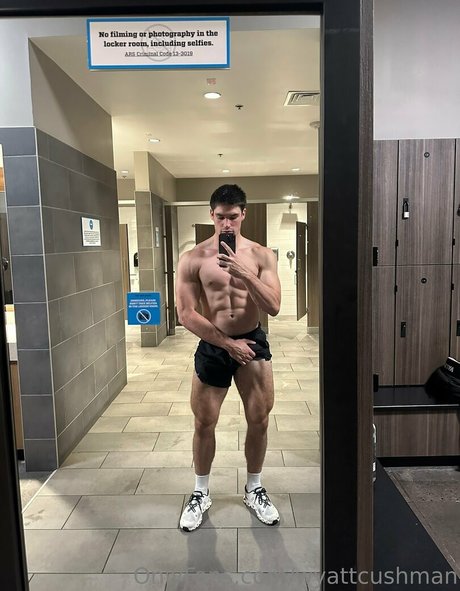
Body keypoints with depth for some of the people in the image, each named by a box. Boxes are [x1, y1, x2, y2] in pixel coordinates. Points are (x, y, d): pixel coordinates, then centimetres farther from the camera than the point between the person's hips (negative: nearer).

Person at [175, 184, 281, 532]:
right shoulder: (193, 259, -7)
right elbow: (186, 314, -11)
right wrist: (227, 343, -14)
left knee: (259, 421, 10)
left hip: (254, 342, 2)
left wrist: (243, 273, -25)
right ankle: (201, 494, 33)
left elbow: (273, 307, -12)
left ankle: (254, 490, 35)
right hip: (212, 347, -1)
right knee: (204, 424, 9)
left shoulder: (262, 255, -3)